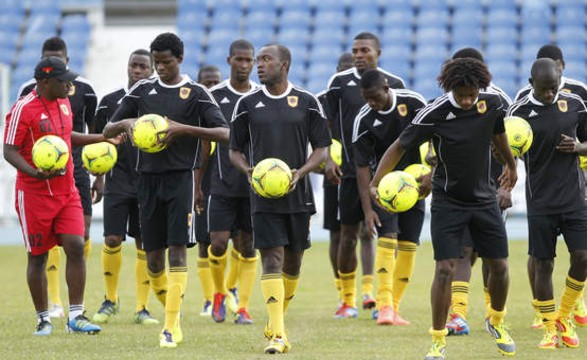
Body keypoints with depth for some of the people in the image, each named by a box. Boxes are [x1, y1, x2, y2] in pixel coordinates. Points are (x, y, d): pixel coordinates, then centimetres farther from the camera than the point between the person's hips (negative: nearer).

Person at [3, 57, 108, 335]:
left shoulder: (63, 102, 10)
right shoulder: (23, 109, -14)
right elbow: (9, 151, -15)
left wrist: (101, 139, 22)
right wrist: (35, 173, -30)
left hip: (67, 191, 6)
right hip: (34, 194, -6)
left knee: (76, 247, -5)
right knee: (37, 257, 2)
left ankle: (75, 316, -1)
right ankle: (43, 319, 13)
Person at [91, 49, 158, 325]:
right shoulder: (110, 101, 6)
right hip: (118, 181, 0)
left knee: (145, 245, 1)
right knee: (112, 240, -8)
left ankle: (141, 308, 8)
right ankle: (111, 300, 12)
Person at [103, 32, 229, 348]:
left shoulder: (196, 93, 0)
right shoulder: (142, 90, 9)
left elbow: (223, 133, -9)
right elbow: (108, 130, 13)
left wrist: (183, 128, -20)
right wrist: (125, 123, -11)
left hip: (180, 179, -3)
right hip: (148, 179, 4)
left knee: (177, 250, -11)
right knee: (153, 255, 4)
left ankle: (170, 328, -12)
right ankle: (173, 313, 24)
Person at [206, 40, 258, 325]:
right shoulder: (215, 95, 1)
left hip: (254, 184, 1)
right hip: (222, 183, -1)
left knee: (247, 247, 2)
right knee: (218, 243, -7)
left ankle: (243, 307, 8)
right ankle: (220, 293, 18)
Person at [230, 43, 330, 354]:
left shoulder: (307, 103, 2)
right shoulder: (247, 104, 4)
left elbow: (321, 149, 4)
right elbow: (235, 150, 10)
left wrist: (299, 173, -14)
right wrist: (247, 170, -11)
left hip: (298, 195, 1)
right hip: (263, 197, -1)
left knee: (293, 262, 10)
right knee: (271, 260, -11)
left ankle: (276, 322, 31)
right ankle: (277, 335, -16)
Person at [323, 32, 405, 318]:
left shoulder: (394, 84, 5)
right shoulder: (339, 82, 4)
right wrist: (328, 159, -4)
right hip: (350, 168, 1)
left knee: (371, 231, -12)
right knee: (348, 234, 5)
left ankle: (368, 291, -18)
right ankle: (347, 299, 14)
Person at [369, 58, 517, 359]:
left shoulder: (492, 103, -8)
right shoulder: (434, 114, -20)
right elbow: (400, 147, -12)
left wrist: (511, 165, 31)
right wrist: (375, 183, -22)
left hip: (484, 199, 4)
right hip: (447, 201, -4)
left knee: (499, 266, 7)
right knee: (445, 269, -12)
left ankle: (496, 322, 34)